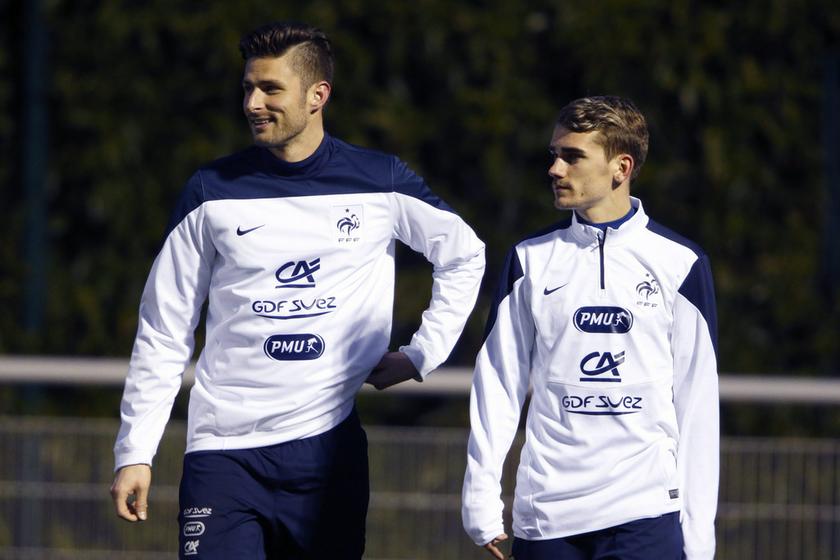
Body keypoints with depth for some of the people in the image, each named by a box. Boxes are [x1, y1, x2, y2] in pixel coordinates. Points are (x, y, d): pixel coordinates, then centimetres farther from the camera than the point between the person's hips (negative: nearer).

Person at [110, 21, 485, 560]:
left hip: (330, 444, 1)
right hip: (224, 450, -1)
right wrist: (135, 452, 1)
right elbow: (163, 331, 5)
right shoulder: (213, 192, 2)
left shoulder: (380, 183, 3)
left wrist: (422, 355, 10)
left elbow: (464, 256, 20)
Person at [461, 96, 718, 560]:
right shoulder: (531, 261, 11)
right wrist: (481, 498, 1)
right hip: (545, 512, 2)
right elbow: (497, 384, 10)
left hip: (646, 511, -2)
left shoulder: (679, 264, 5)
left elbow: (697, 399, 5)